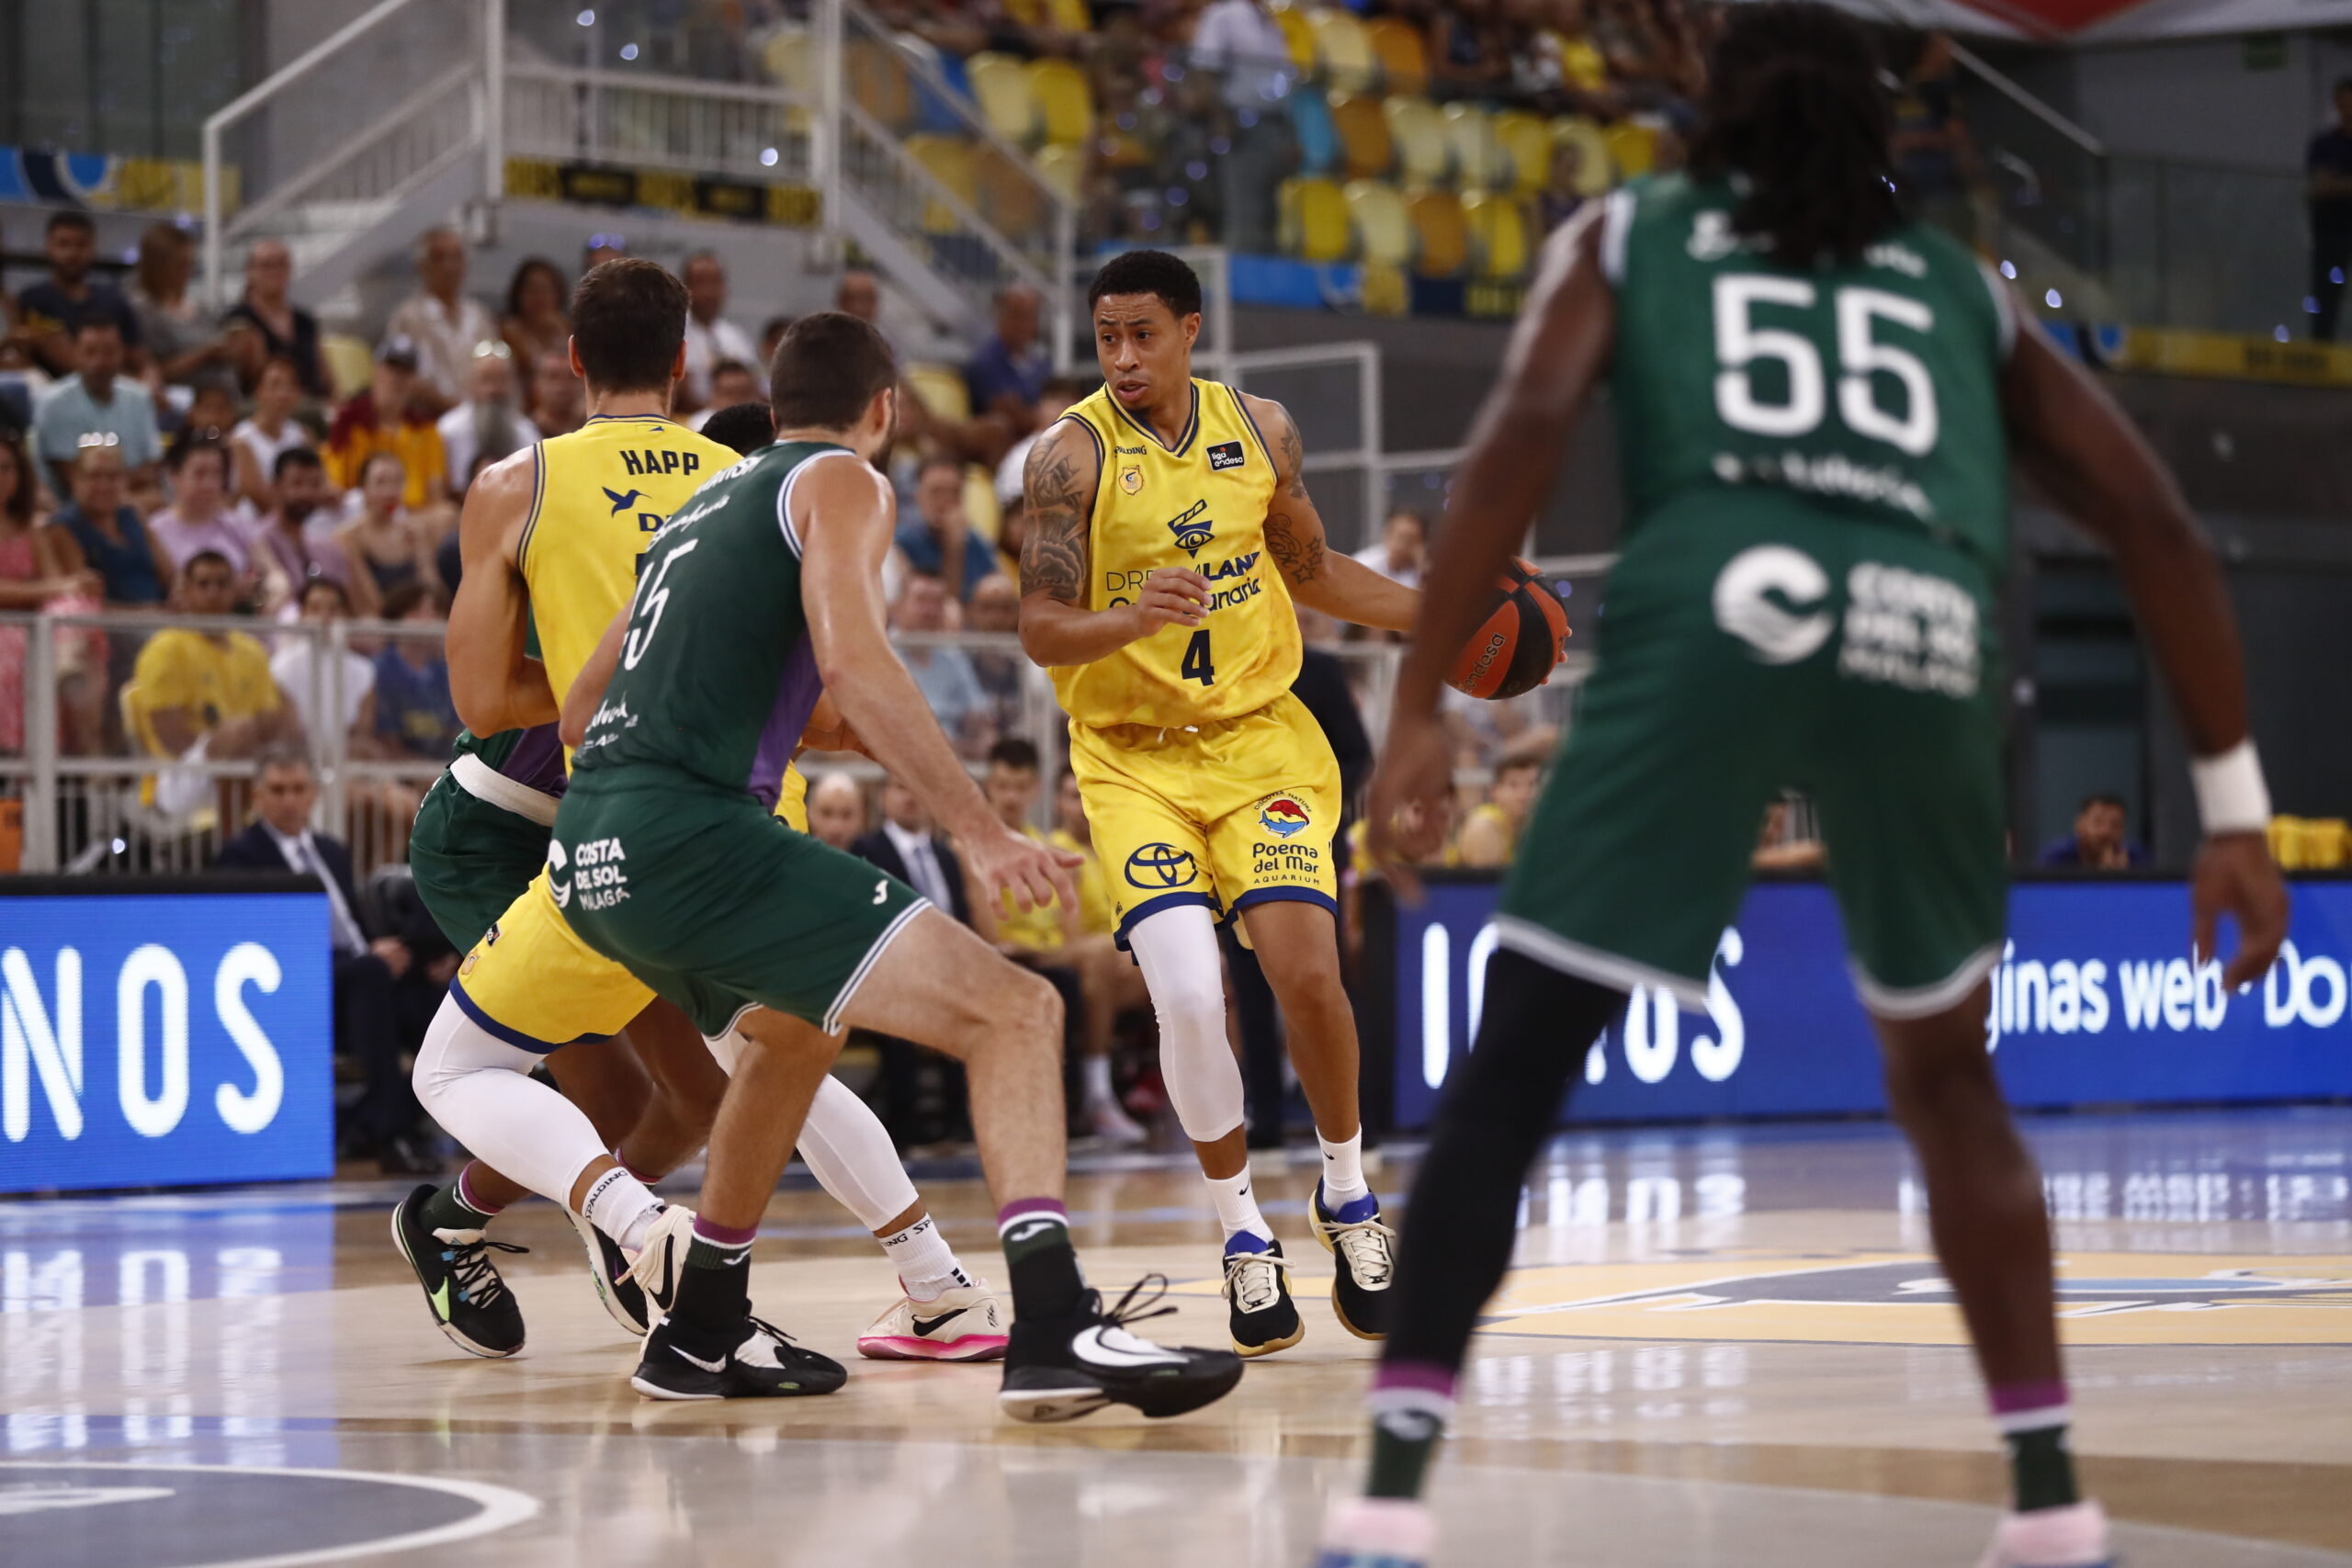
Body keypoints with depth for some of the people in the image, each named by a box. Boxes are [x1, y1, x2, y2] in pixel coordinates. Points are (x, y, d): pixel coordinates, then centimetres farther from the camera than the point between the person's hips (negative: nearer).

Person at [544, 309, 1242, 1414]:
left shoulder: (704, 507, 28)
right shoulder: (841, 483, 5)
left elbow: (579, 711, 31)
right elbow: (852, 660, -15)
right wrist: (980, 832, -20)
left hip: (590, 854, 9)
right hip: (687, 834, -9)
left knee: (794, 1033, 36)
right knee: (1012, 1010, -11)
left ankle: (700, 1331, 41)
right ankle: (1054, 1327, -28)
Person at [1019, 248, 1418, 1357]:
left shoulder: (1260, 430, 2)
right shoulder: (1073, 454, -10)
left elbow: (1311, 570, 19)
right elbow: (1042, 630, -16)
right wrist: (1134, 616, -35)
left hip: (1261, 735, 2)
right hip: (1133, 756, -2)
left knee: (1305, 969, -14)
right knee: (1190, 997, -18)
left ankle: (1347, 1197, 11)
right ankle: (1243, 1236, 3)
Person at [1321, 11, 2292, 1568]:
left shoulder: (1626, 233, 27)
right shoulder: (1966, 286, 34)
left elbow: (1526, 427, 7)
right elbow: (2155, 521, 22)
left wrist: (1421, 711, 3)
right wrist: (2235, 802, 22)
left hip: (1719, 616, -2)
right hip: (1929, 637, 2)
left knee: (1509, 1077, 6)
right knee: (1947, 1076, 26)